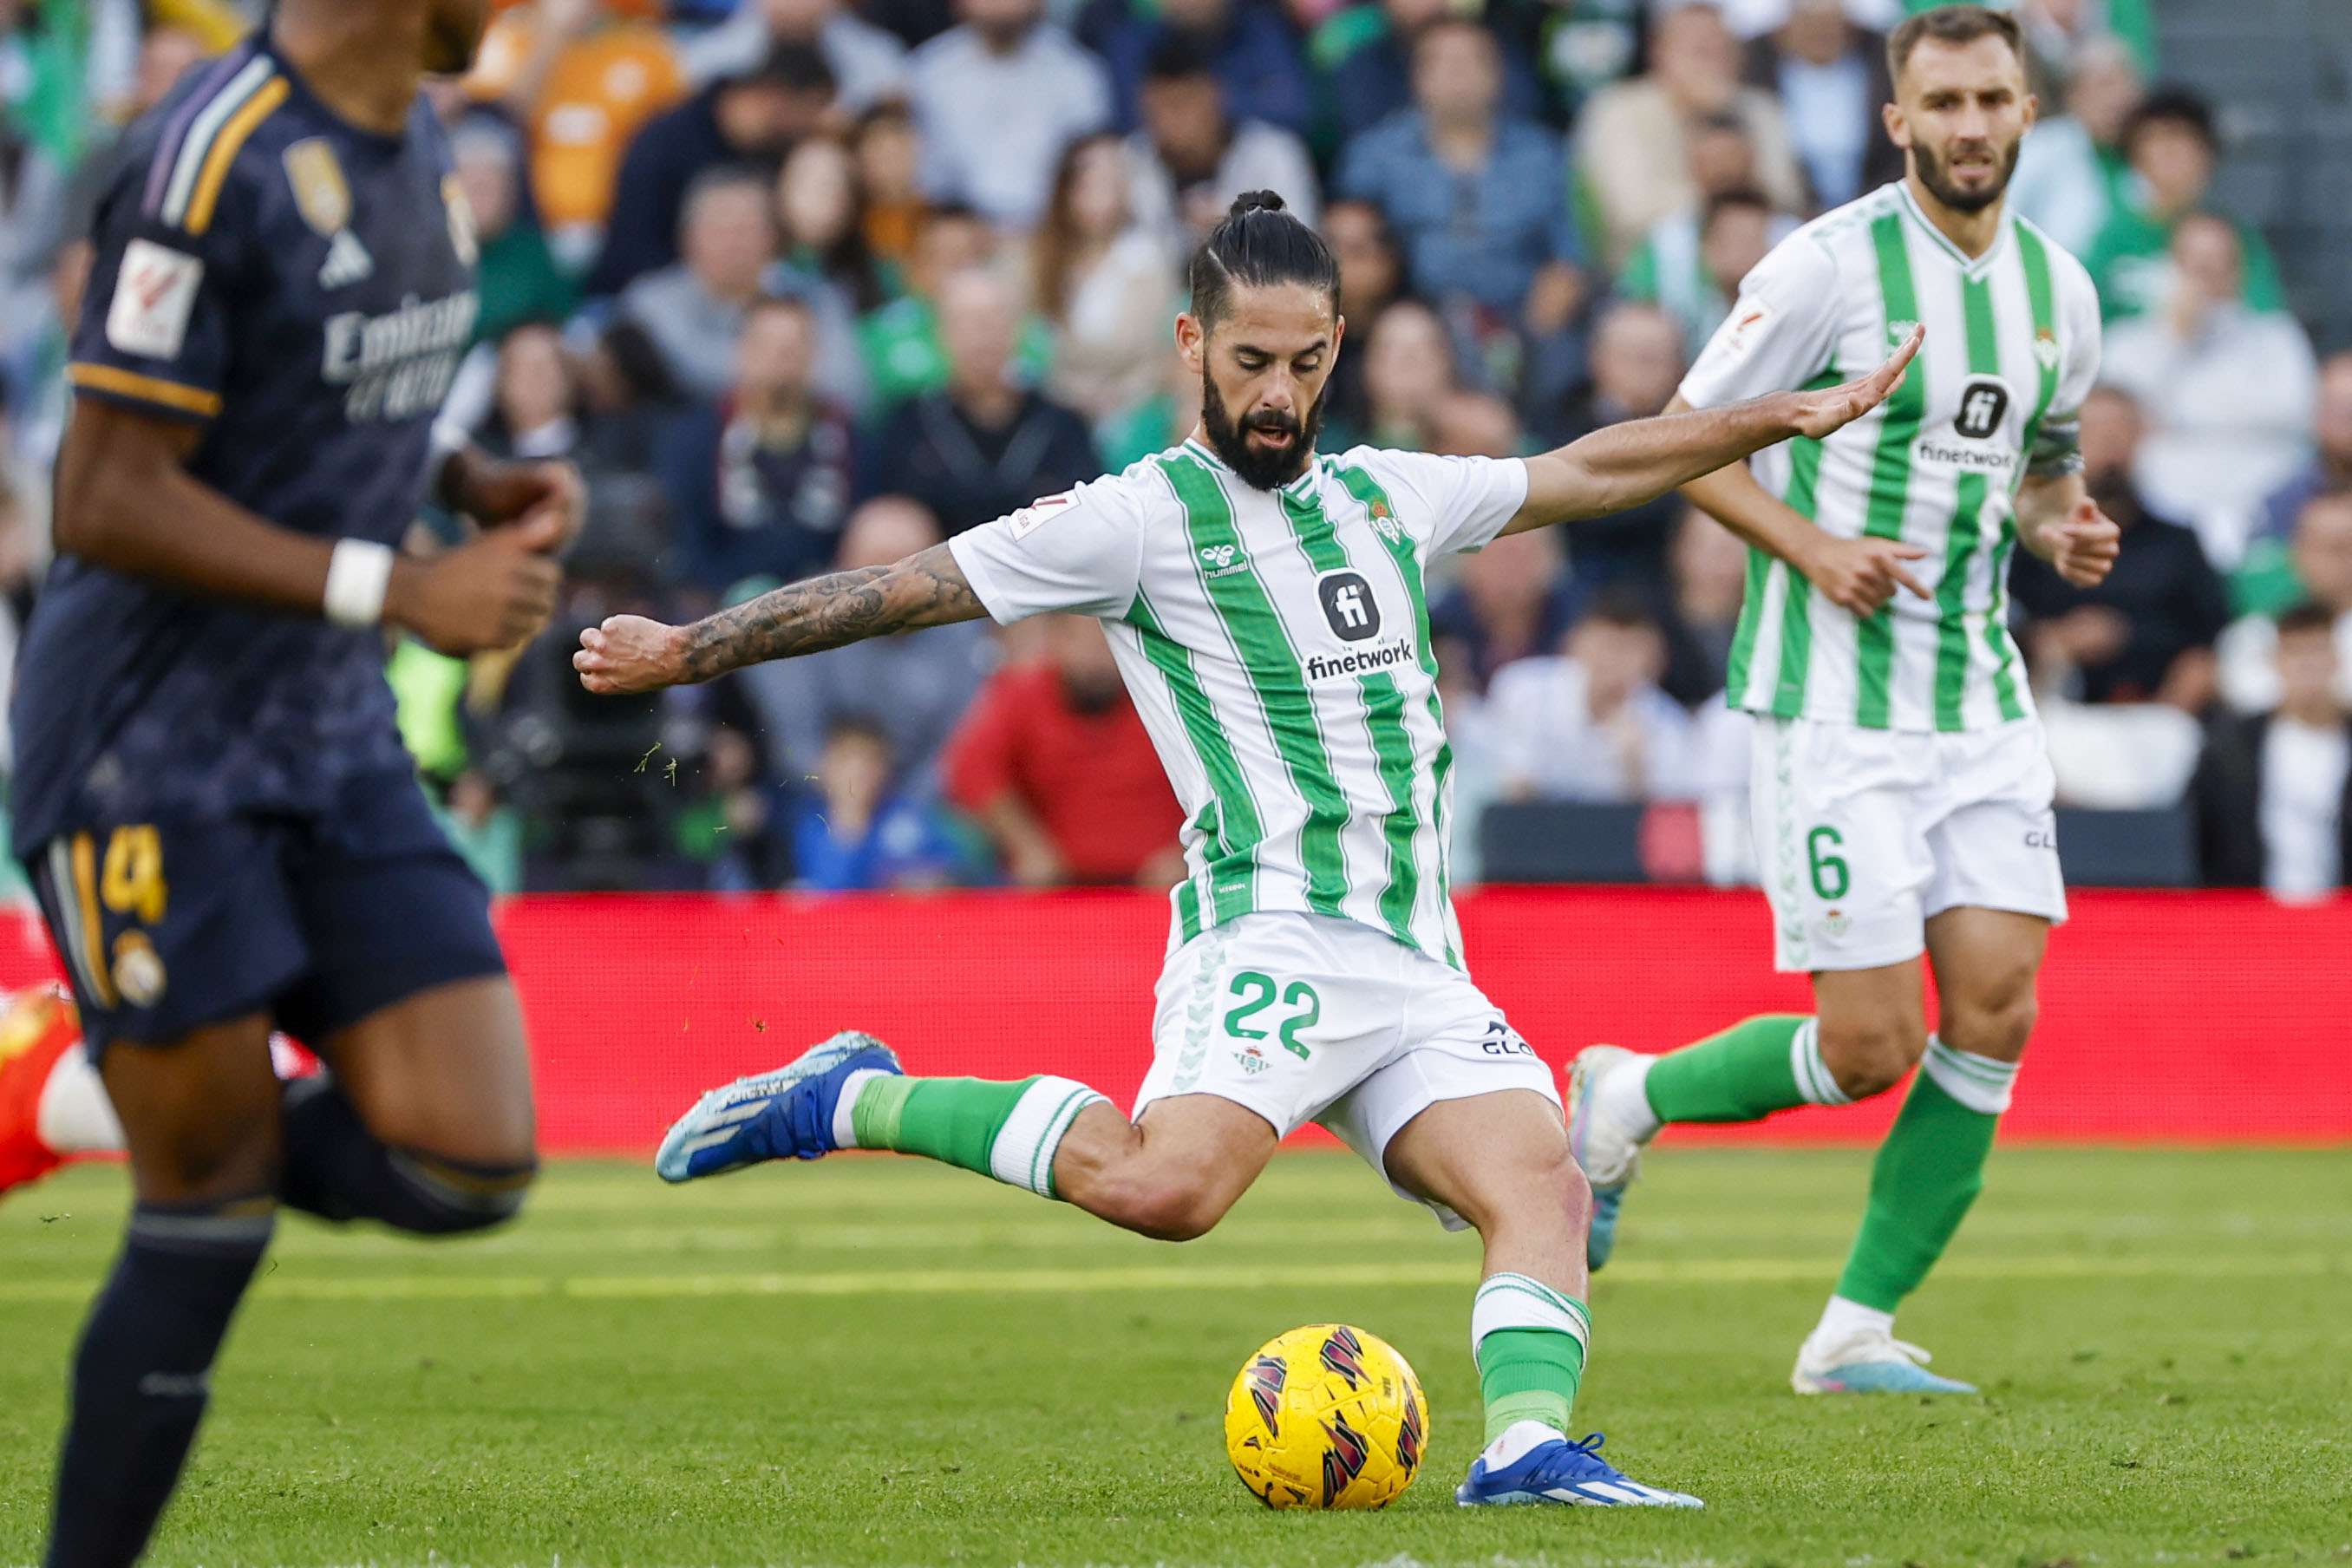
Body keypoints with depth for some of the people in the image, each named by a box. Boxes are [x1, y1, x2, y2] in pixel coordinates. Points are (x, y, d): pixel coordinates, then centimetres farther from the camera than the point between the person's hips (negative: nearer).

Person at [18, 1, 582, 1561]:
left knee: (468, 1166, -3)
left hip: (333, 736, 8)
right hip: (150, 746, -8)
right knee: (216, 1214, -3)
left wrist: (479, 483, 3)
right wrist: (399, 591, -21)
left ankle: (176, 1129, 21)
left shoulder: (415, 142, 7)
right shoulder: (210, 162, -20)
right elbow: (107, 502, -20)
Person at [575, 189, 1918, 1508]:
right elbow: (904, 590, 0)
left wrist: (1784, 419, 33)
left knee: (1545, 1189, -15)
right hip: (1275, 933, -7)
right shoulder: (1143, 518, 0)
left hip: (1419, 960, 7)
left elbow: (1592, 472, 31)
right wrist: (690, 650, -1)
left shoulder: (1389, 495, 19)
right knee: (1166, 1186, -30)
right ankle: (852, 1104, -14)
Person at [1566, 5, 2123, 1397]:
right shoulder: (1830, 267, -11)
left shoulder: (2058, 288, 8)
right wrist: (1812, 546, -19)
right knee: (1872, 1045, -9)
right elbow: (1689, 440, -5)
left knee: (1997, 1011, -6)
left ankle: (1857, 1332, 5)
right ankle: (1626, 1101, 20)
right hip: (1835, 698, -6)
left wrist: (2063, 528, 3)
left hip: (1982, 696, 6)